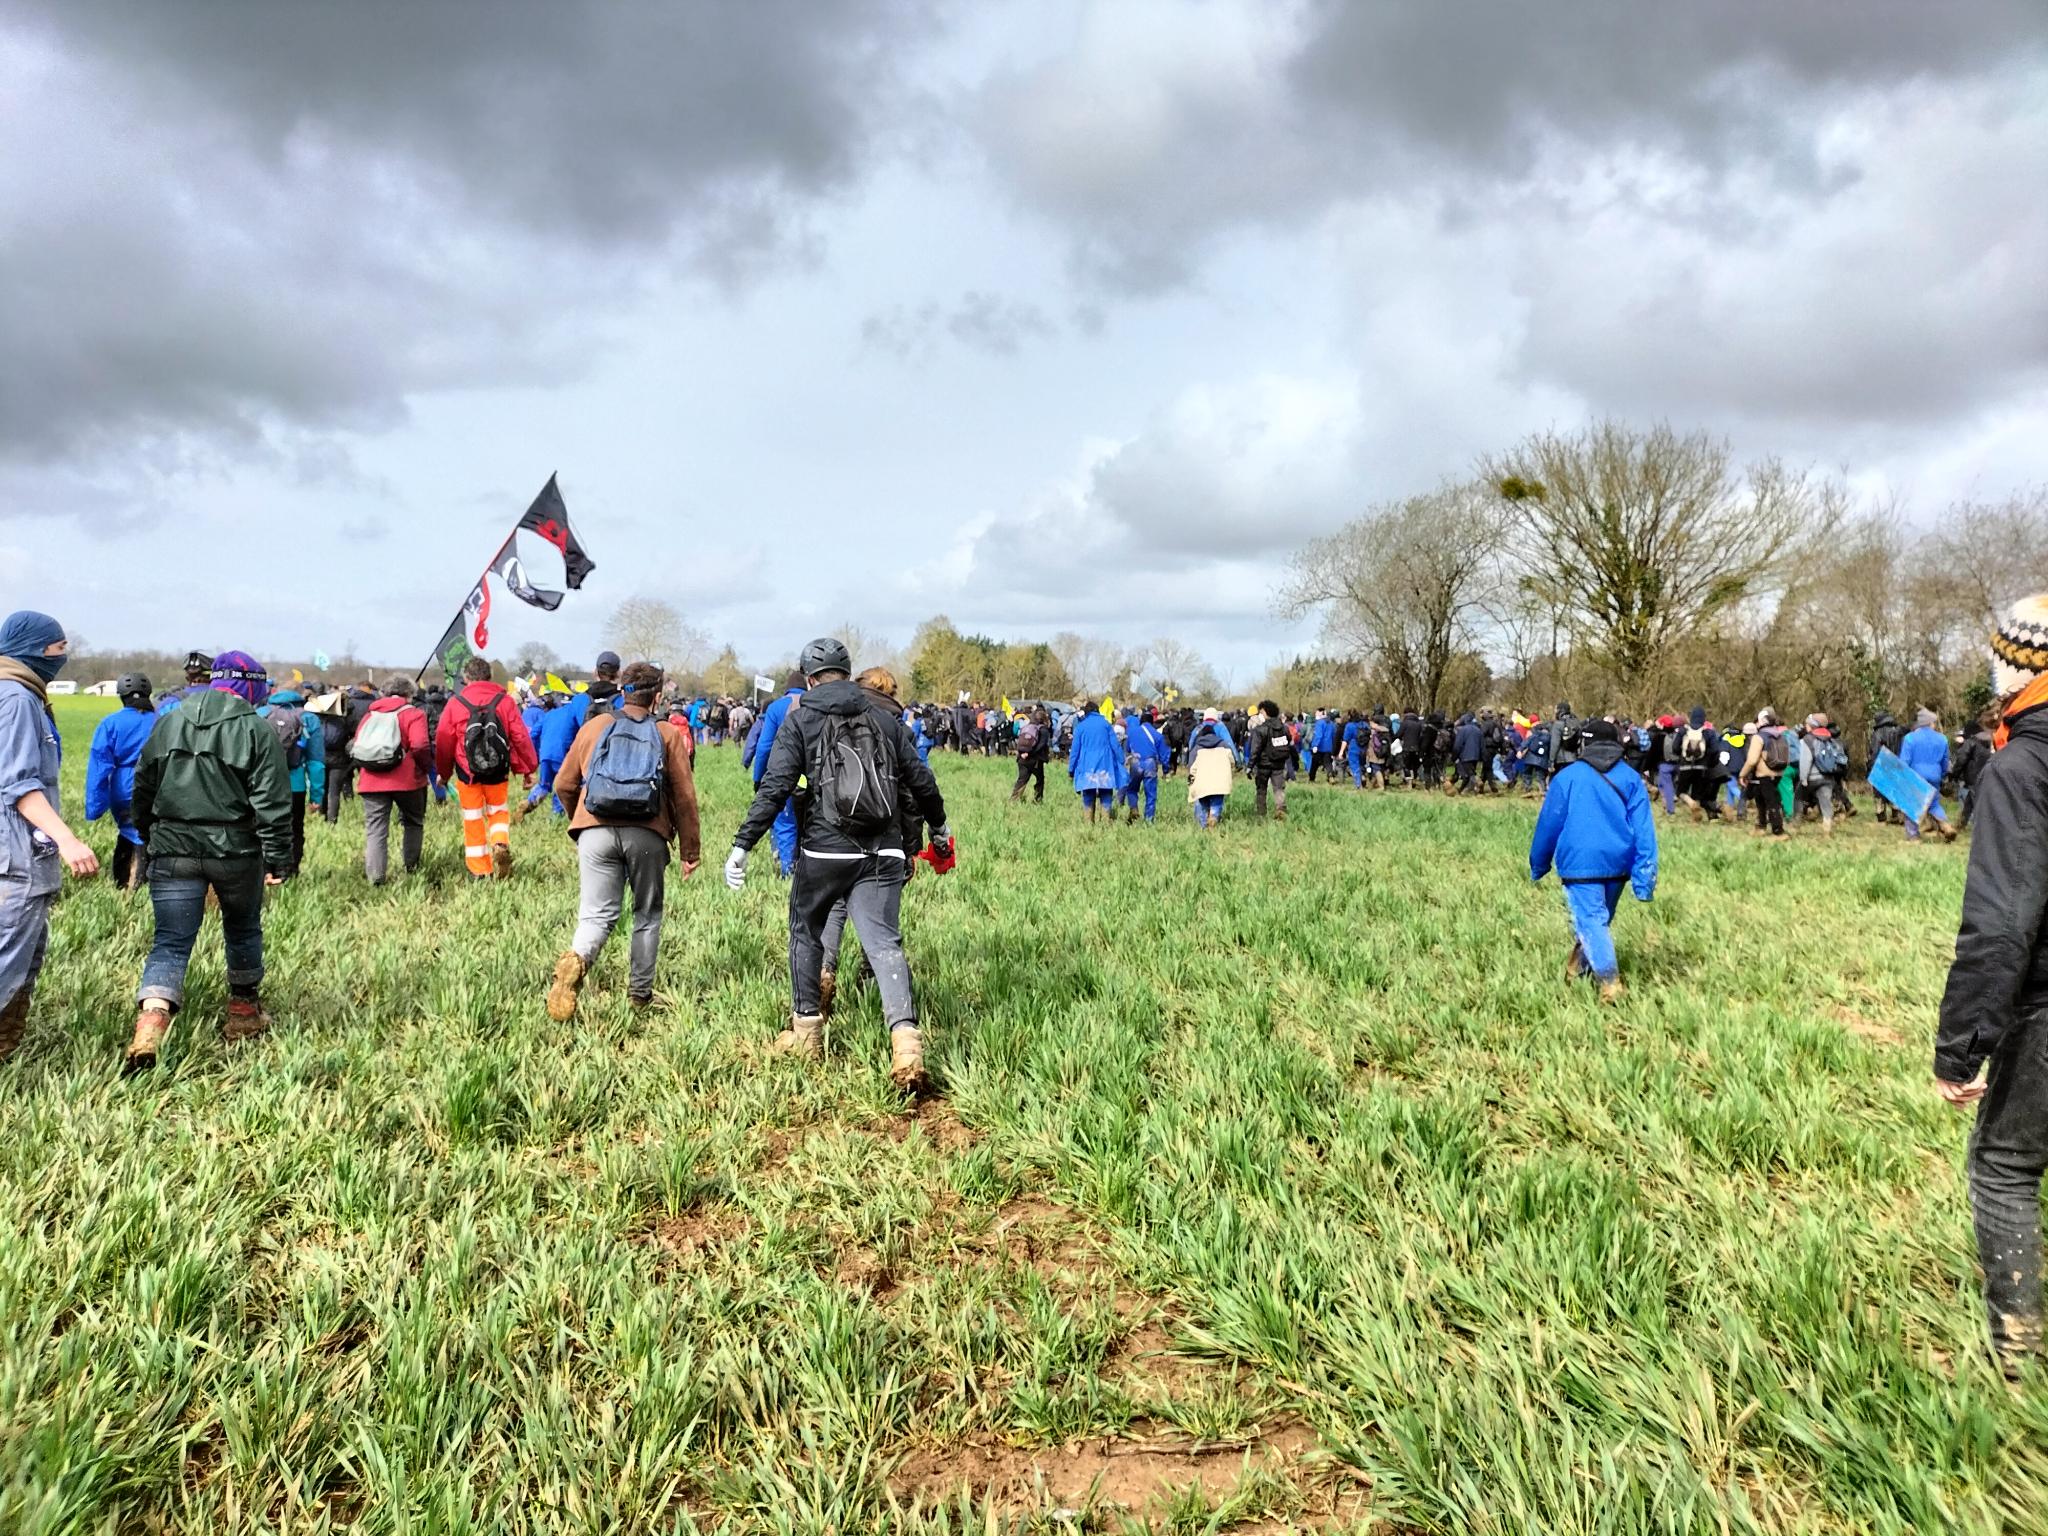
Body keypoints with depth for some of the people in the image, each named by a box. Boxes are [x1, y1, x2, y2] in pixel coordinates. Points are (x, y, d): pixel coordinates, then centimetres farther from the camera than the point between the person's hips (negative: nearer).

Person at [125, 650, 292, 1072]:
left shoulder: (169, 723, 7)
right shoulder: (257, 730, -8)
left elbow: (142, 788, 14)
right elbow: (271, 803, -12)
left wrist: (151, 838, 26)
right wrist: (278, 859, -8)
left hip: (173, 850, 3)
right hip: (235, 850, -3)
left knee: (171, 942, 2)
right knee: (243, 928, 19)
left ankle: (150, 1024, -19)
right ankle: (243, 1013, 32)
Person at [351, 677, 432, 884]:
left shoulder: (370, 715, 15)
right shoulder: (413, 714, 0)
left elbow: (355, 747, 10)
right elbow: (420, 745, -15)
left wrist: (363, 771, 18)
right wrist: (425, 766, 0)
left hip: (371, 781, 3)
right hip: (406, 780, -3)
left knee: (375, 829, 3)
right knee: (413, 823, 19)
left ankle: (375, 876, -5)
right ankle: (411, 867, 22)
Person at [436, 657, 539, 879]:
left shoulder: (454, 704, -2)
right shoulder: (505, 701, -1)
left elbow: (443, 742, 2)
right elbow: (521, 737, -2)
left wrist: (443, 772, 15)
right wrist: (528, 769, 7)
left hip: (467, 773, 0)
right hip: (498, 774, 1)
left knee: (473, 820, 9)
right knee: (499, 811, 19)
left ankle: (479, 871, 12)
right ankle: (501, 843, -11)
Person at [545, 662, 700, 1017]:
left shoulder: (596, 726, 11)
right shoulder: (668, 734, 6)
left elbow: (564, 785, 13)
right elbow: (684, 796, 3)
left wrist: (580, 820, 32)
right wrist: (690, 850, 11)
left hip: (595, 831, 1)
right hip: (647, 836, -1)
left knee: (597, 914, 3)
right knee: (648, 914, 15)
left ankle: (576, 959, -28)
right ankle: (640, 995, 18)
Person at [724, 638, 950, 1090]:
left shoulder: (800, 722, 1)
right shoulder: (884, 718, 11)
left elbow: (774, 788, -9)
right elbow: (921, 781, 14)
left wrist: (742, 845, -8)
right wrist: (939, 827, 30)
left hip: (825, 849, -2)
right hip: (882, 853, 2)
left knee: (806, 932, 19)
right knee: (884, 943, -1)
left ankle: (806, 1031, 27)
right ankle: (906, 1036, -20)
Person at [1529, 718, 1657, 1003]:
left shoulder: (1567, 777, -1)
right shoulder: (1631, 778, 6)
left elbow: (1549, 824, 3)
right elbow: (1643, 828, 0)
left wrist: (1538, 866, 15)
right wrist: (1644, 877, -1)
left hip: (1581, 864, -4)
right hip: (1618, 864, 4)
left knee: (1590, 921, -6)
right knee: (1599, 919, 20)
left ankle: (1610, 982, -21)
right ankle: (1578, 968, 35)